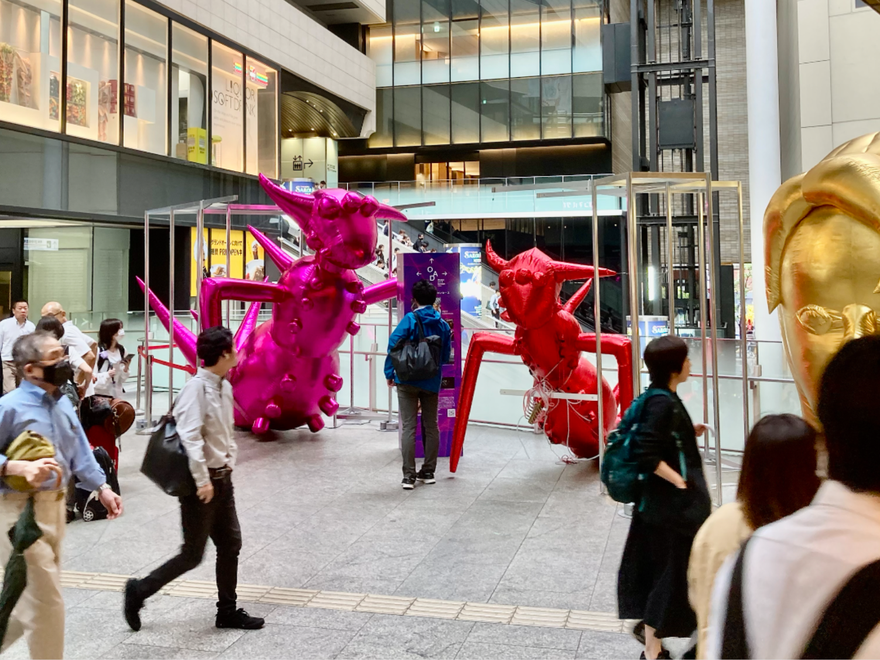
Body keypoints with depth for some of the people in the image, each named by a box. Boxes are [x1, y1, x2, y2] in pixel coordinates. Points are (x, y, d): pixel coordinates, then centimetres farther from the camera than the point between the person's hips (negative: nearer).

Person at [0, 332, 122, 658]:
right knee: (45, 598, 1)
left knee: (31, 595, 21)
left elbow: (79, 451, 11)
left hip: (54, 505, 8)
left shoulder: (63, 404, 6)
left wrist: (102, 488, 5)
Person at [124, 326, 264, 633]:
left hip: (222, 479, 9)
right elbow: (190, 437, -25)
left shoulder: (224, 387, 8)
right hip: (202, 483, -9)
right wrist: (202, 480, -24)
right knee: (193, 554, 1)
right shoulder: (196, 388, -20)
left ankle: (227, 611, 26)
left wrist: (229, 462, 10)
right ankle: (138, 591, 18)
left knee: (230, 545, 14)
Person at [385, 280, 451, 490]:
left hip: (408, 381, -4)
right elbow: (446, 356, 10)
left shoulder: (410, 319, -7)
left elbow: (393, 345, -15)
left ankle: (409, 476, -4)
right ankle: (428, 471, 22)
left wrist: (390, 373, -7)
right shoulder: (443, 325, 5)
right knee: (431, 426, 15)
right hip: (432, 383, 4)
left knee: (408, 427, -1)